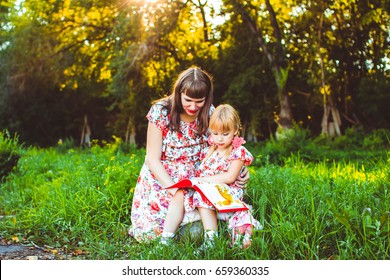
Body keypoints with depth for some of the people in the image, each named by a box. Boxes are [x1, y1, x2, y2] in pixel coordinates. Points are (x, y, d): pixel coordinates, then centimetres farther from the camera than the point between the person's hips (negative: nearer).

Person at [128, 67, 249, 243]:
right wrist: (176, 191, -25)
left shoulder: (209, 114, -5)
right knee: (151, 233, -18)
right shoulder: (161, 112, -14)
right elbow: (153, 159, -14)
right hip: (160, 180, -2)